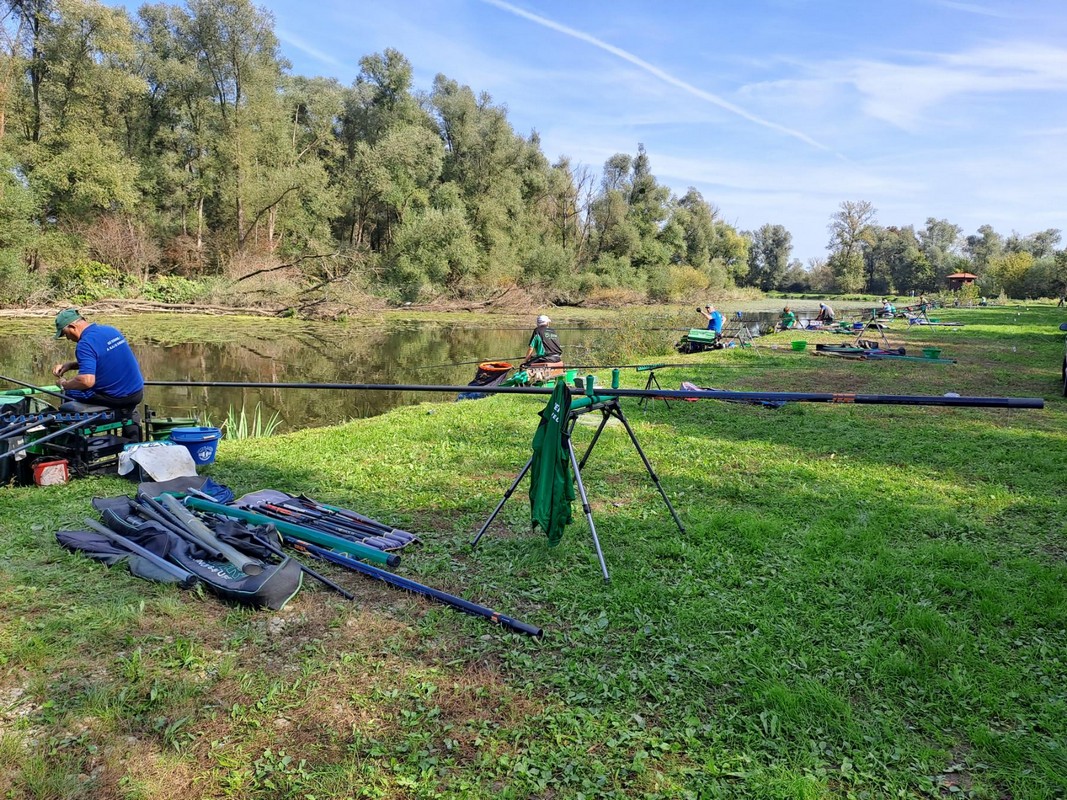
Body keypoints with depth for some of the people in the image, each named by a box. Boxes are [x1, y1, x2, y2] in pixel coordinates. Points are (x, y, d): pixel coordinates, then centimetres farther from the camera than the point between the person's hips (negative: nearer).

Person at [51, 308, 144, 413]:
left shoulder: (85, 344, -17)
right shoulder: (110, 329, 9)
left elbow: (87, 381, -26)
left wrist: (64, 384, -8)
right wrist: (70, 365, 16)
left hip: (116, 398, -8)